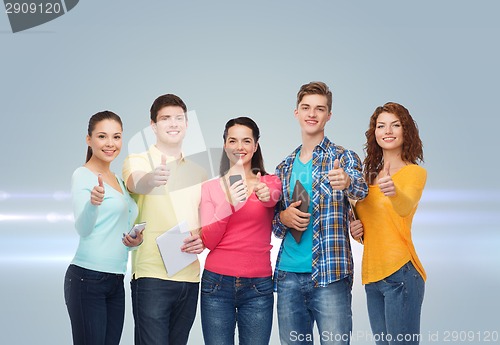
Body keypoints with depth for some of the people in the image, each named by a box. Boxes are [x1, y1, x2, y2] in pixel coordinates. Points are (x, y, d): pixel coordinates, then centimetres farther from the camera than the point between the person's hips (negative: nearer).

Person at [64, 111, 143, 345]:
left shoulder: (118, 181, 16)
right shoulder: (82, 175, -7)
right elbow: (83, 229, -20)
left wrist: (136, 239, 4)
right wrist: (94, 202, -39)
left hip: (116, 281, 8)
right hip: (88, 279, -7)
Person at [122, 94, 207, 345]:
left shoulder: (197, 171, 16)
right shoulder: (138, 161, 0)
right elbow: (135, 182, -24)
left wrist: (203, 239, -2)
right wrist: (151, 179, -48)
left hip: (189, 277, 5)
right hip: (152, 276, -5)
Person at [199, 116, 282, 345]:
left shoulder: (270, 182, 6)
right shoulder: (210, 188, 7)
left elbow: (274, 197, -19)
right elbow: (207, 241, -2)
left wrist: (267, 195, -43)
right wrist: (228, 204, -19)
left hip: (258, 286, 0)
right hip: (217, 283, 0)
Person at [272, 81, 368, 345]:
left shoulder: (343, 157, 2)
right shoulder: (284, 167, 15)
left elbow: (360, 190, -20)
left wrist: (347, 182, -43)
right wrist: (283, 218, -4)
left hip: (330, 274, -4)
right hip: (288, 274, 4)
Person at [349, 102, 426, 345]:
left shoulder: (414, 172, -3)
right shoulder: (370, 175, 15)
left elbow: (405, 207, -24)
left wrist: (394, 192, -46)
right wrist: (356, 229, 5)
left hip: (400, 273, -6)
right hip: (371, 275, 7)